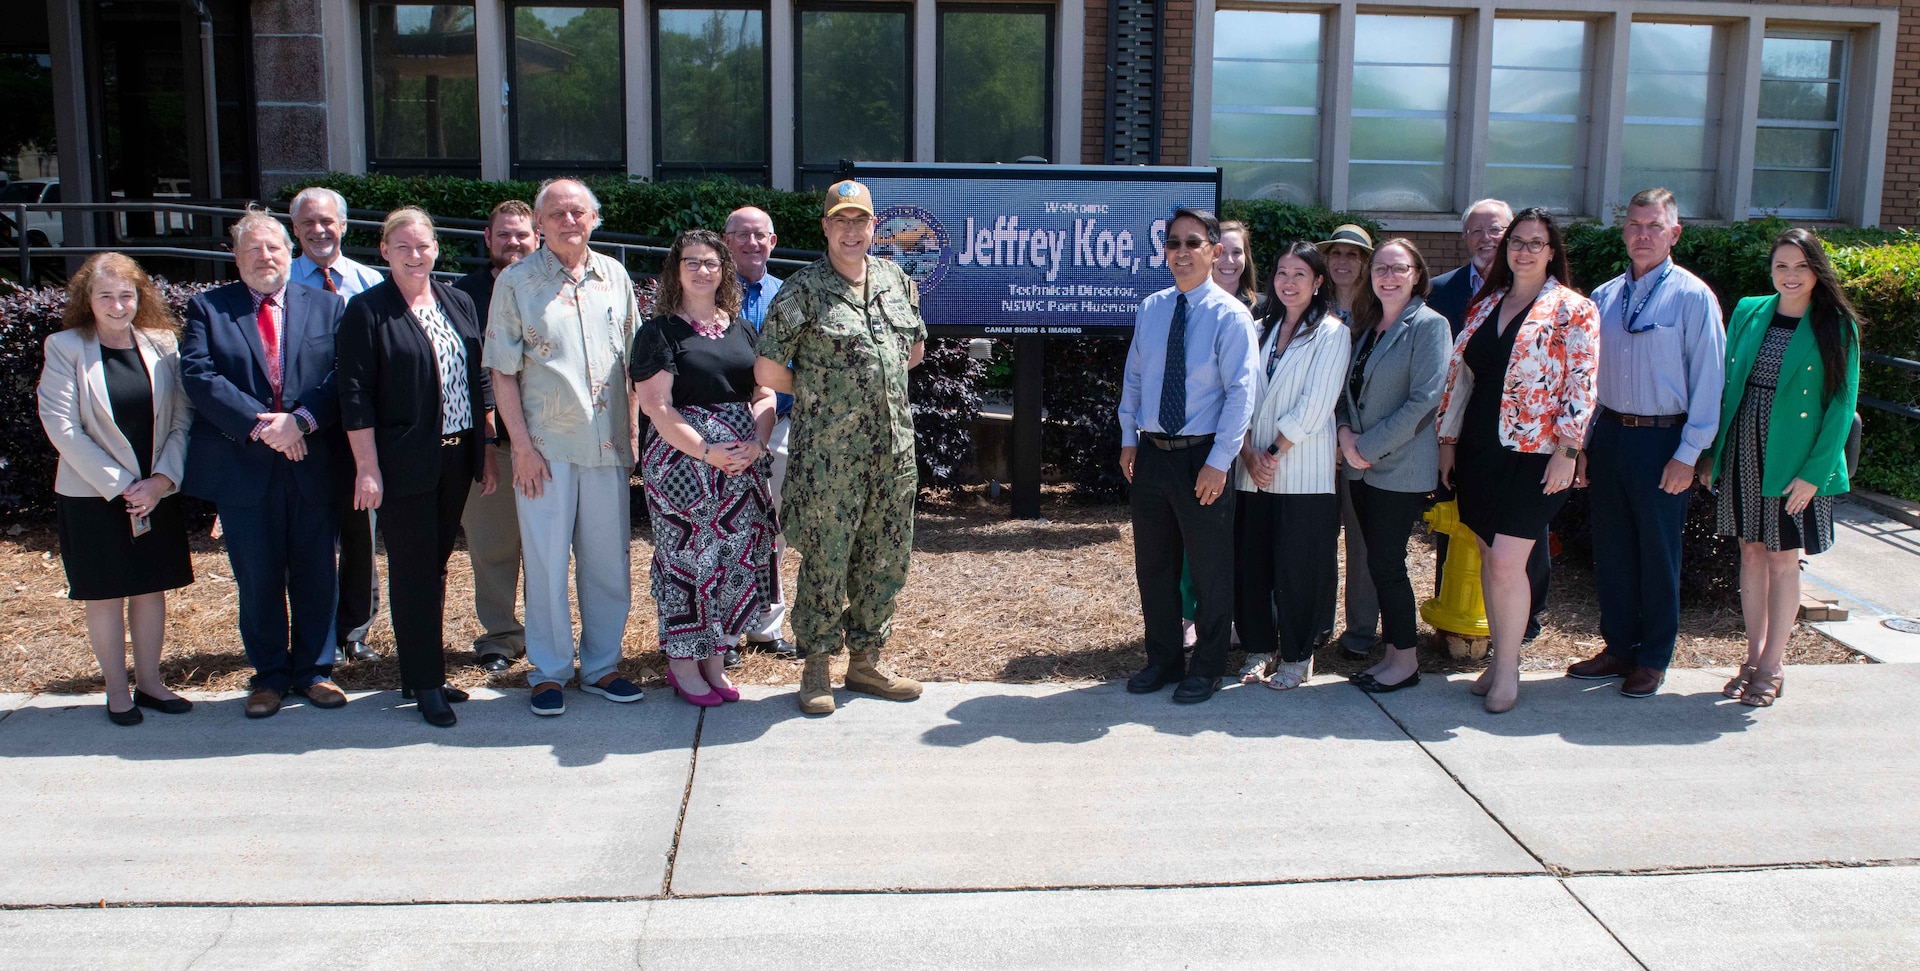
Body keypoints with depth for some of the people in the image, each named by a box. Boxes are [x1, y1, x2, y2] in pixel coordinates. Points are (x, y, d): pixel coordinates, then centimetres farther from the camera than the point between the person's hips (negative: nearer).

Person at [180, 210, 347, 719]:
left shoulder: (326, 306, 8)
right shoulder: (207, 308, 6)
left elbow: (342, 376, -2)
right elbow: (198, 376, -6)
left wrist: (300, 421, -17)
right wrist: (258, 424, -17)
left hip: (312, 464, 1)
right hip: (242, 468, 0)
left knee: (315, 576, 8)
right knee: (258, 580, 8)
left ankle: (314, 671, 21)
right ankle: (269, 676, 21)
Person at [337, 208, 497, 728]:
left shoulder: (459, 304, 10)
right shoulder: (367, 311, -7)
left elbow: (480, 381, 14)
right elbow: (355, 395, -10)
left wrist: (486, 450, 10)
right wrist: (366, 467, -14)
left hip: (457, 457, 6)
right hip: (404, 465, -6)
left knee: (435, 567, 14)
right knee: (414, 572, 1)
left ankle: (423, 672, 26)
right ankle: (425, 685, 9)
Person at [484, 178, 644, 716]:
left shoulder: (614, 277, 9)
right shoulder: (516, 282, -1)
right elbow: (503, 373, -2)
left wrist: (632, 433, 9)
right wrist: (522, 444, -8)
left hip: (607, 445, 3)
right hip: (545, 446, -3)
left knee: (609, 560, 8)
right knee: (546, 561, 2)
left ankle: (602, 665, 22)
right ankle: (548, 671, 16)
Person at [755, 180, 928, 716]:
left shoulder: (896, 279, 10)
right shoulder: (802, 290, -6)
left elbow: (914, 348, 24)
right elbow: (768, 370, -6)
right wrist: (819, 395, 6)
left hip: (894, 449, 6)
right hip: (829, 453, -5)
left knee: (887, 556, 11)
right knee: (826, 558, 1)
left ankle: (865, 660, 25)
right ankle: (817, 666, 15)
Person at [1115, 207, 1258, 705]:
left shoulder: (1230, 314, -10)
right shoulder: (1149, 309, 6)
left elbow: (1241, 392, -13)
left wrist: (1219, 462, -17)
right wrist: (1128, 439, 8)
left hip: (1202, 459, -5)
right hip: (1151, 454, 5)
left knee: (1209, 570, 7)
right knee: (1152, 565, 14)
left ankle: (1207, 668, 23)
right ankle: (1162, 660, 30)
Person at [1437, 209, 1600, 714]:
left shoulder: (1573, 310, -4)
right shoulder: (1484, 305, 12)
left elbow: (1581, 386, -9)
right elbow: (1459, 373, 14)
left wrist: (1567, 451, -14)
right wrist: (1447, 440, 11)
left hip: (1532, 455, -5)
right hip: (1478, 450, 6)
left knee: (1507, 562, -9)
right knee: (1489, 558, 10)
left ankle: (1507, 668, 4)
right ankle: (1499, 654, 21)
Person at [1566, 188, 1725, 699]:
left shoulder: (1693, 297, -6)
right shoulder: (1603, 297, 9)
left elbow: (1707, 380, -8)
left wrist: (1688, 454, -12)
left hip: (1661, 441, -5)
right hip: (1608, 436, 5)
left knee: (1658, 555, 5)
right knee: (1610, 550, 11)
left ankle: (1653, 659, 18)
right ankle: (1618, 648, 24)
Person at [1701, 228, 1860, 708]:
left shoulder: (1837, 326, -6)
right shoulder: (1748, 313, 4)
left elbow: (1841, 405, -7)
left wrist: (1815, 472, -13)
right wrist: (1712, 452, 6)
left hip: (1794, 464, -3)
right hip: (1742, 453, 4)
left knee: (1783, 560, 4)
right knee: (1752, 555, 11)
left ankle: (1772, 665, 15)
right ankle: (1754, 657, 23)